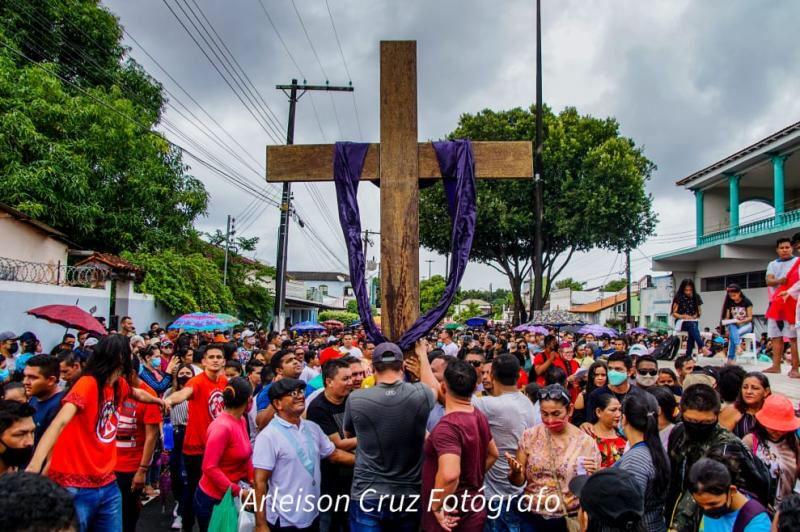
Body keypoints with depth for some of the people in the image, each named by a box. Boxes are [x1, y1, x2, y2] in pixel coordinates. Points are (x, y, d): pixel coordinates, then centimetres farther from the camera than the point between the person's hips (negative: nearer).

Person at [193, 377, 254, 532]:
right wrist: (238, 492, -22)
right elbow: (209, 468, -25)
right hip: (212, 499, -8)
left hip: (229, 496, 8)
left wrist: (252, 479, -6)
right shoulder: (222, 426, -25)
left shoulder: (242, 421, 1)